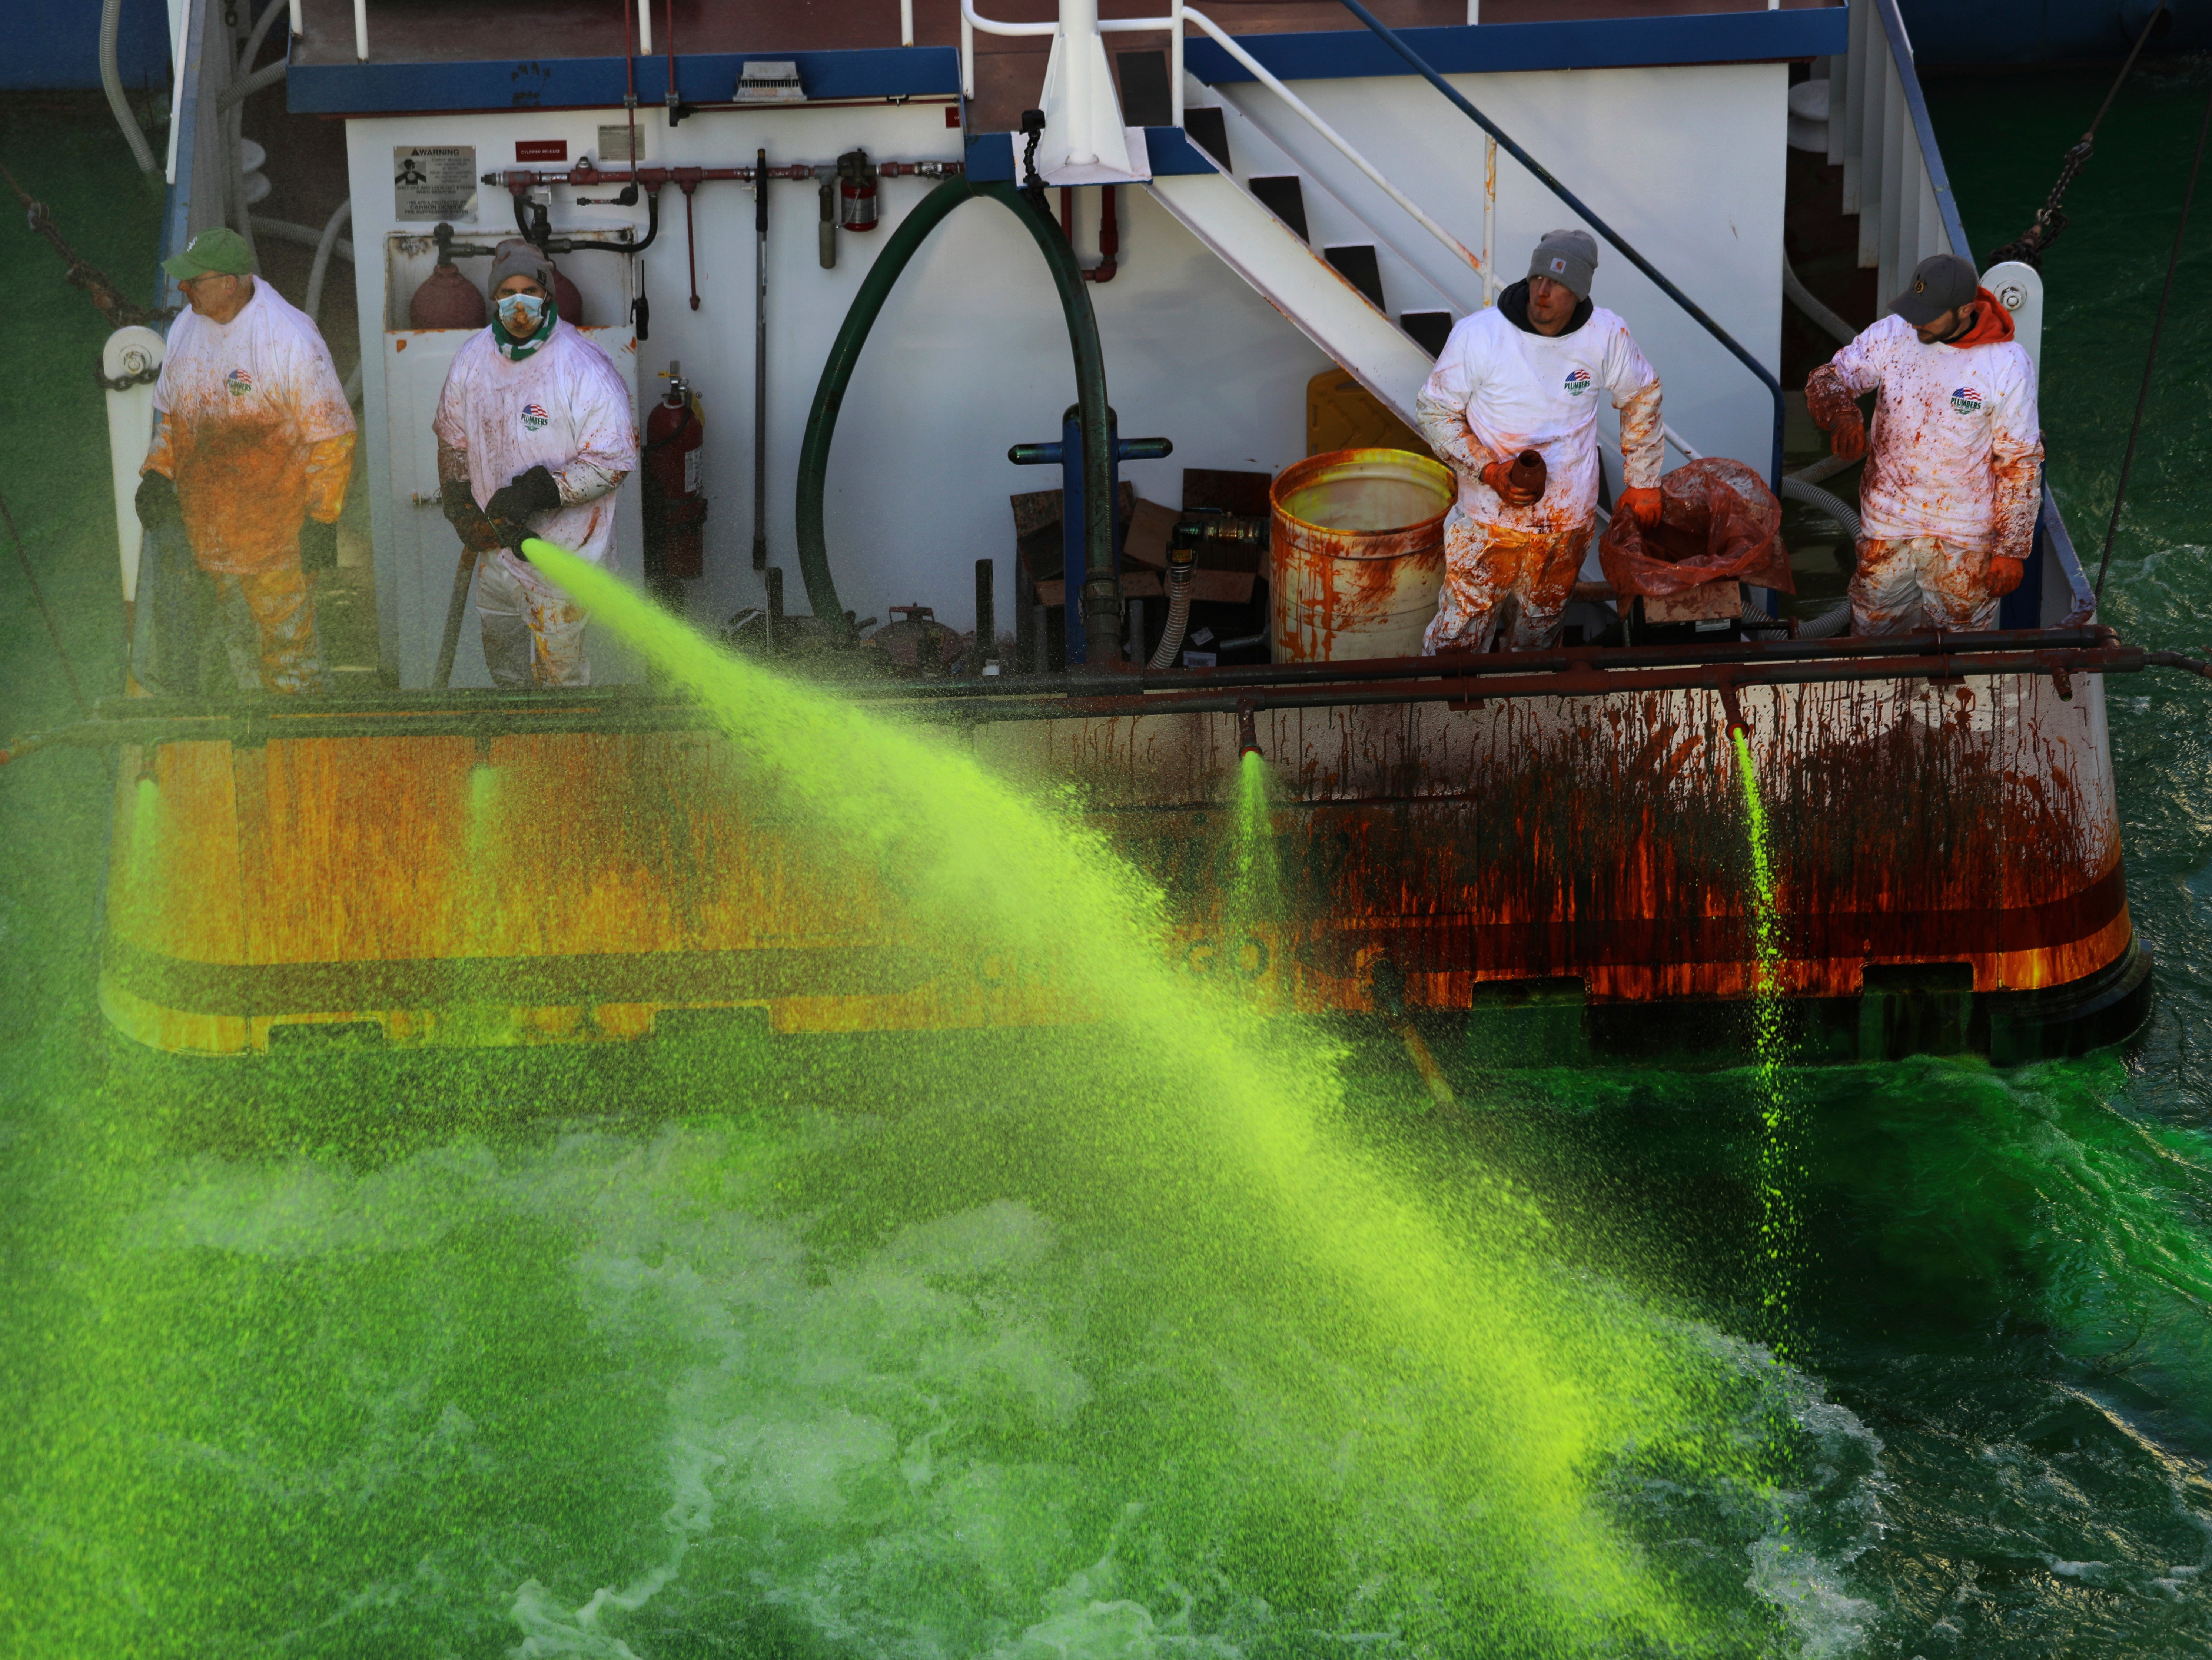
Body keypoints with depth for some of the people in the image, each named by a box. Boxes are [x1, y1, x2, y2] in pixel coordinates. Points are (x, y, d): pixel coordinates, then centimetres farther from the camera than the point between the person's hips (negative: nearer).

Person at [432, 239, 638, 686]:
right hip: (495, 548, 6)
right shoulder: (472, 360, -1)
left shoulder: (584, 369, -19)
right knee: (502, 659, 23)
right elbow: (453, 441, 13)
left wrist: (538, 493, -27)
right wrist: (464, 512, 3)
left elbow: (613, 461, -20)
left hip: (560, 552, -6)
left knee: (557, 670, 3)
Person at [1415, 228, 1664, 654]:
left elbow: (1642, 396, 11)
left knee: (1540, 634, 19)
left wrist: (1642, 483, 15)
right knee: (1458, 639, 3)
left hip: (1569, 523, 2)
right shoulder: (1476, 336, -16)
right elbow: (1433, 412, -7)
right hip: (1489, 520, -2)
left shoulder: (1606, 336, -8)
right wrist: (1490, 471, -20)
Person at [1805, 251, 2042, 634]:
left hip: (1964, 540, -3)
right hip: (1887, 526, 3)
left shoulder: (2008, 365, -17)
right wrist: (1841, 414, -35)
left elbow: (2020, 464, -12)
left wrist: (2011, 550, -11)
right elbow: (1828, 378, -10)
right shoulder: (1893, 335, -8)